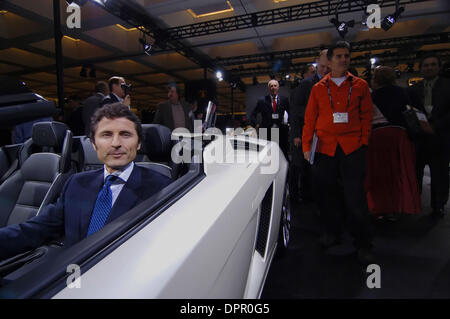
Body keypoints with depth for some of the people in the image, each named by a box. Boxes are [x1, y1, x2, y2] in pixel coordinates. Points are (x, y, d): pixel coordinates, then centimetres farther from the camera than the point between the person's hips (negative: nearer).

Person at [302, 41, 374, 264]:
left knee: (355, 196, -3)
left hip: (352, 147, -1)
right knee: (324, 192, 5)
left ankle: (363, 244, 13)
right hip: (325, 147, 1)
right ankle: (331, 231, 27)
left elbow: (366, 116, 12)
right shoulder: (318, 88, 12)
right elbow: (309, 119, 9)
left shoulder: (360, 85, 12)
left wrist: (364, 141, 1)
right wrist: (306, 145, 1)